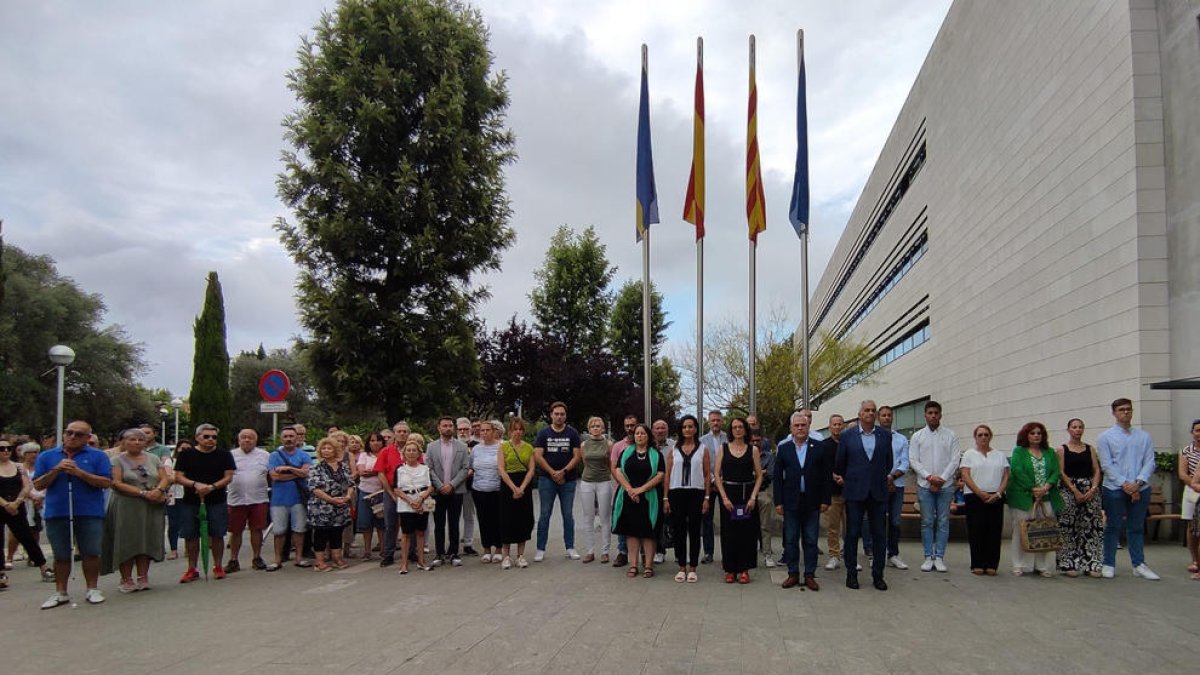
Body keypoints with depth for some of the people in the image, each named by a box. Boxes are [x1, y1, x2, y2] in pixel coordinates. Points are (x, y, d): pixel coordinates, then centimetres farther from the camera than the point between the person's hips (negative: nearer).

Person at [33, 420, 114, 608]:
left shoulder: (98, 456, 1)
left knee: (91, 554, 2)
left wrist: (79, 472, -17)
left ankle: (93, 589, 16)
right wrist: (56, 470, -13)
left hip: (90, 514, -2)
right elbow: (38, 485, 3)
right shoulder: (47, 456, 8)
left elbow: (106, 482, -8)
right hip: (56, 513, 2)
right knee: (61, 556, 11)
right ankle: (60, 593, 22)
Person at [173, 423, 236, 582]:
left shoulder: (224, 455, 5)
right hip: (190, 502, 1)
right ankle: (192, 569, 14)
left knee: (217, 535, 1)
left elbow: (228, 477, 0)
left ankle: (218, 567, 14)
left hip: (217, 502, -1)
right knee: (191, 536, 4)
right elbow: (178, 477, 1)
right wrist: (195, 484, -18)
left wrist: (211, 487, -16)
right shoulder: (186, 455, 5)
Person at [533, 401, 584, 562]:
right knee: (545, 514, 2)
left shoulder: (573, 433, 3)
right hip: (546, 479, 0)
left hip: (568, 480, 1)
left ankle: (570, 548, 14)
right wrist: (553, 473, -11)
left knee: (568, 514, 7)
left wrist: (563, 472, -14)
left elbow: (577, 456, -3)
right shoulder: (543, 433, 3)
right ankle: (540, 549, 6)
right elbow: (537, 456, -3)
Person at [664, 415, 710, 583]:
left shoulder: (702, 450, 6)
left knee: (694, 530, 2)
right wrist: (666, 498, 1)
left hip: (696, 493, -1)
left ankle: (692, 568, 10)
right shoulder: (674, 450, 8)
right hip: (677, 493, 1)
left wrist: (707, 498, -4)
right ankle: (681, 567, 12)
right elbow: (667, 475, 7)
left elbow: (707, 475, 3)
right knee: (678, 530, 3)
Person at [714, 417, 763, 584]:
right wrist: (724, 497, -8)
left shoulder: (753, 450, 5)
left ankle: (744, 569, 11)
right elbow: (717, 474, 1)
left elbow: (759, 476, 3)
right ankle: (730, 569, 11)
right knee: (729, 533, 1)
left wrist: (753, 497, -8)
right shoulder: (724, 448, 5)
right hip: (728, 494, 0)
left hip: (747, 495, 0)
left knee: (747, 532, 1)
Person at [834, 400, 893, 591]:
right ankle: (851, 574, 11)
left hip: (878, 492, 2)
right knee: (852, 534, 3)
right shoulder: (847, 436, 1)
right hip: (855, 492, -1)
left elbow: (889, 463, 14)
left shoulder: (885, 436, 6)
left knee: (879, 535, 4)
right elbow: (839, 463, 10)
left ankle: (878, 575, 13)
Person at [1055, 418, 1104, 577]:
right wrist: (1075, 491, -13)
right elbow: (1061, 473, -4)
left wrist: (1093, 489, -9)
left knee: (1091, 527, 0)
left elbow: (1097, 471, 7)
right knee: (1068, 528, -5)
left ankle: (1091, 564, 6)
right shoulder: (1062, 450, 3)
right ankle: (1069, 564, 0)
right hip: (1068, 491, -3)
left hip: (1090, 491, 3)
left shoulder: (1090, 449, 12)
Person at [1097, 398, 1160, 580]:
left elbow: (1149, 462, 2)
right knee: (1113, 527, 3)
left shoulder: (1144, 437, 9)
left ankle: (1139, 565, 17)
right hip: (1114, 489, -2)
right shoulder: (1105, 437, 1)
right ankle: (1108, 565, 10)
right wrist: (1125, 484, -14)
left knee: (1137, 528, 10)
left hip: (1140, 489, 2)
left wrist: (1138, 483, -12)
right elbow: (1107, 465, -5)